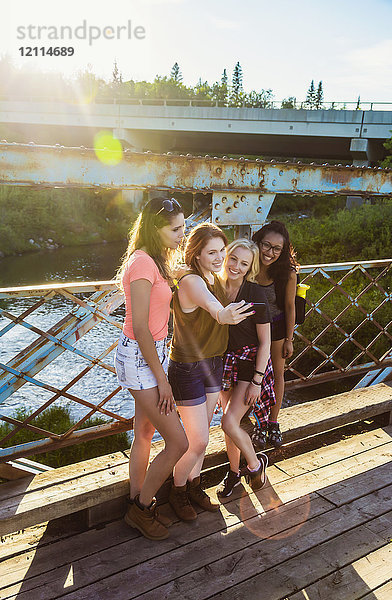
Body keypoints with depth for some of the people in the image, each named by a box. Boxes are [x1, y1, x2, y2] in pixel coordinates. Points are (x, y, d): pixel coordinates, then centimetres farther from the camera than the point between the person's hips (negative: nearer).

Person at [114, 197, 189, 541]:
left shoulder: (155, 261, 11)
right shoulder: (143, 262, -19)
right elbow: (140, 327, -21)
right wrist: (162, 378, -17)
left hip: (152, 353, 10)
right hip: (140, 358, -10)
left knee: (145, 433, 19)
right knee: (178, 443, -4)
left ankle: (137, 504, 36)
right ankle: (141, 508, 17)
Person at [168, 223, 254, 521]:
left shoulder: (216, 279, 1)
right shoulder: (191, 281, -25)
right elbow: (210, 305, -49)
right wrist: (223, 315, -69)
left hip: (212, 364, 8)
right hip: (187, 369, -8)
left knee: (201, 433, 19)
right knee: (199, 441, 0)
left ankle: (194, 487, 40)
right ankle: (177, 492, 27)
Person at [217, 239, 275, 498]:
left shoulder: (256, 295, -18)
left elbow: (265, 341, -13)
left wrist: (256, 381, -15)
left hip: (251, 362, -5)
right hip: (226, 360, 5)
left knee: (229, 422, -12)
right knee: (230, 421, 13)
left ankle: (255, 464, 16)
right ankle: (234, 472, 35)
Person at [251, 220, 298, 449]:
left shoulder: (287, 273, -24)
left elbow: (289, 307, -11)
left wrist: (289, 340, -4)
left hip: (276, 326, 0)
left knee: (277, 374, 14)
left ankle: (273, 422, 36)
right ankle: (260, 424, 32)